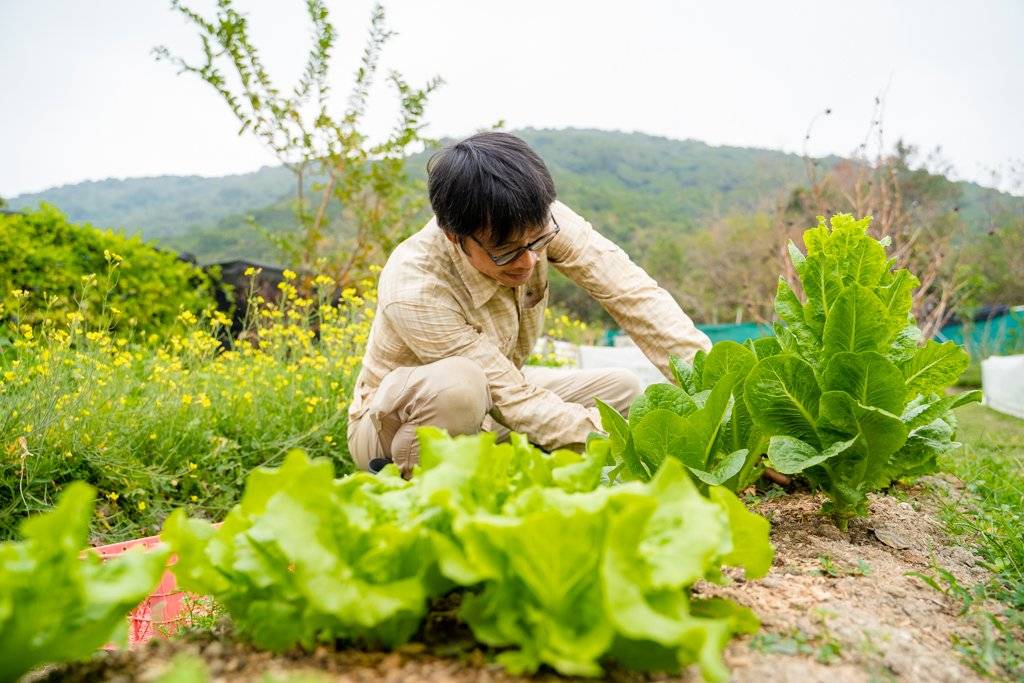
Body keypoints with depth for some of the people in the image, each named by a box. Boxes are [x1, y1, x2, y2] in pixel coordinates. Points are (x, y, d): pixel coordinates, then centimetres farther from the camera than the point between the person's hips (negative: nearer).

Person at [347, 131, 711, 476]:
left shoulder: (538, 220, -23)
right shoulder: (414, 292, -35)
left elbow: (630, 290, -24)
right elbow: (513, 401, -32)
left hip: (486, 402, 6)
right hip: (396, 422, -6)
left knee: (622, 387, -4)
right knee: (458, 383, -40)